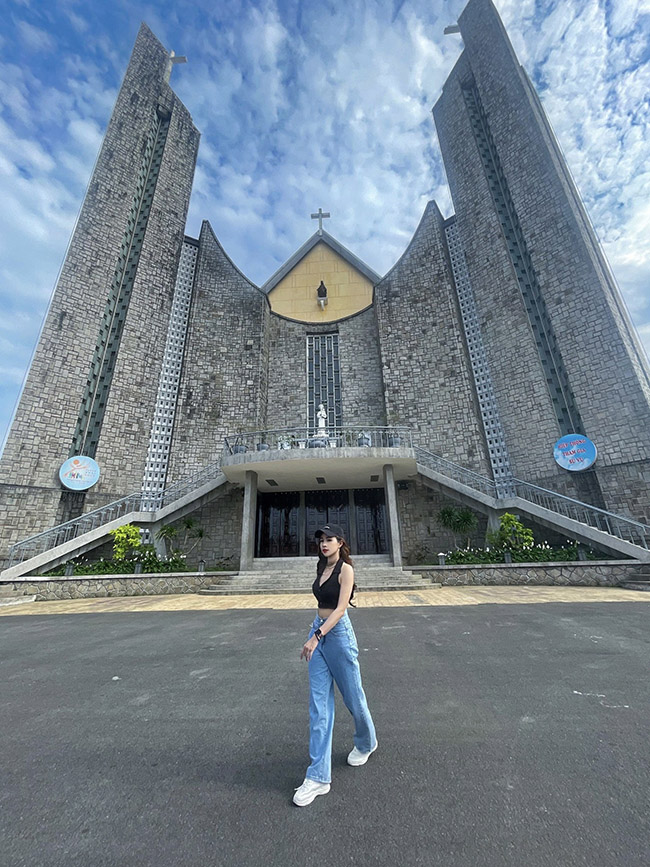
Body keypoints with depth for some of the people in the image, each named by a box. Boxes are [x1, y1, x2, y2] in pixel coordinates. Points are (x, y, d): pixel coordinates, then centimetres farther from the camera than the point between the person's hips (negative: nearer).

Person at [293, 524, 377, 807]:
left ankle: (366, 744, 45)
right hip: (318, 631, 6)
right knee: (319, 707, 8)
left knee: (353, 697, 16)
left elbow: (340, 608, -23)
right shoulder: (322, 568, 6)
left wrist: (316, 636, -29)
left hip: (338, 633, -6)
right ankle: (318, 776, 21)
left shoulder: (345, 569, -16)